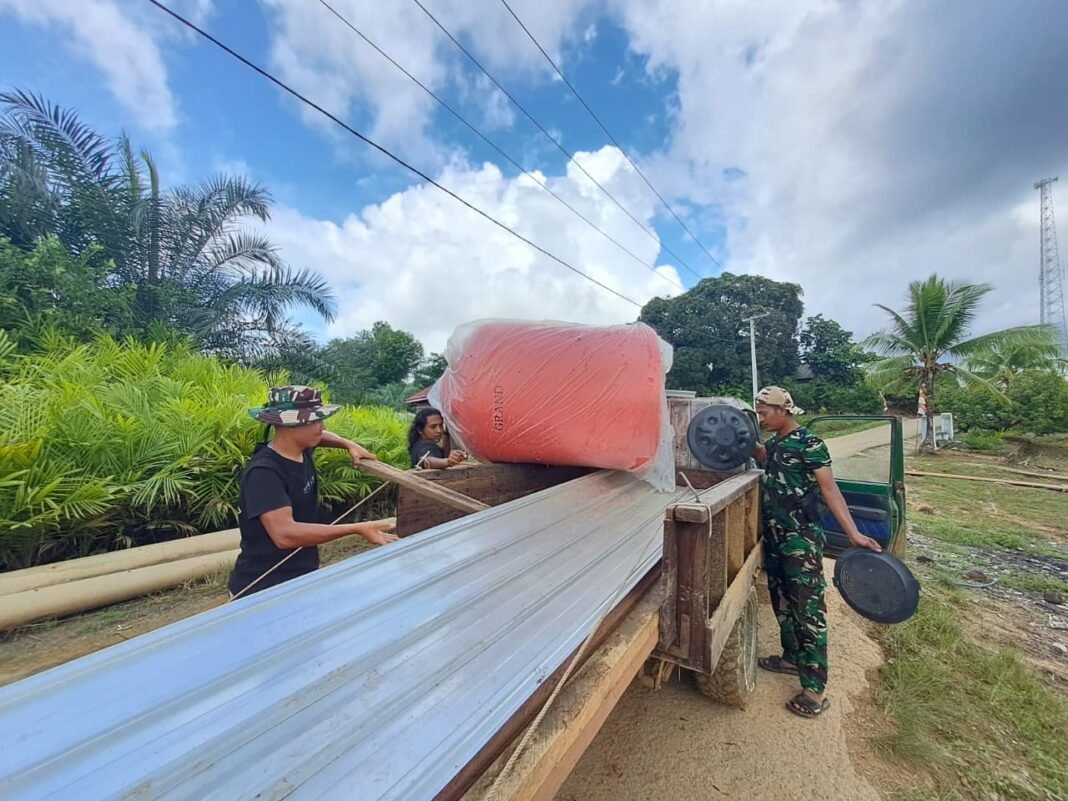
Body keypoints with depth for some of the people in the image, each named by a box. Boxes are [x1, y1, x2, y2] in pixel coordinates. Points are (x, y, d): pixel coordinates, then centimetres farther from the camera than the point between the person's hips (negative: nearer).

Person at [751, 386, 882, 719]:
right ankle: (792, 658, 37)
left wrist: (853, 533, -24)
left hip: (802, 540, -8)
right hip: (774, 538, 8)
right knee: (781, 600, 19)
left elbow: (829, 489, -18)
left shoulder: (809, 444, -15)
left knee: (808, 608, 0)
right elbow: (764, 457, 30)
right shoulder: (775, 442, 8)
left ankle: (815, 688, 12)